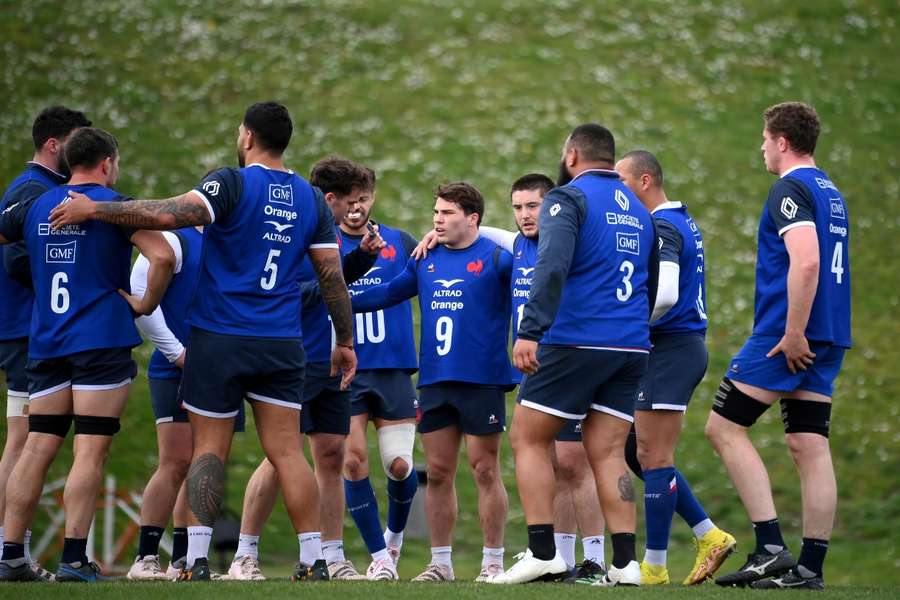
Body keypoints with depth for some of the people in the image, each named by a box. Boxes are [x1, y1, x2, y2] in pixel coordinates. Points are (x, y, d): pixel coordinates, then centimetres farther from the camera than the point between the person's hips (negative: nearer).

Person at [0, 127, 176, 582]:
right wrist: (147, 304, -3)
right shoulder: (113, 206, -4)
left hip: (45, 343, 5)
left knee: (37, 449, 7)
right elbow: (162, 256, -17)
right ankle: (74, 558, -11)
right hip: (102, 341, -5)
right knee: (90, 452, -5)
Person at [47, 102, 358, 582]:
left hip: (219, 339, -4)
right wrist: (345, 341, 18)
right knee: (286, 452, 3)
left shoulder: (233, 183, -8)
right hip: (281, 344, 4)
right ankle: (313, 561, -2)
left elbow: (168, 214, -21)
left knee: (209, 449, 2)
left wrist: (93, 210, -14)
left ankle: (196, 560, -5)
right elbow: (332, 276, 9)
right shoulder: (310, 199, 8)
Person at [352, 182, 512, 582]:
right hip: (434, 381, 5)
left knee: (485, 470, -2)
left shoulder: (495, 259, -4)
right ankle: (441, 561, 14)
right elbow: (386, 294, 17)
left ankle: (493, 561, 5)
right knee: (438, 473, 7)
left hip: (481, 381, -5)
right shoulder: (426, 261, 12)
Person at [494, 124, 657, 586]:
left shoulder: (568, 198, -5)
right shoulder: (638, 210, 19)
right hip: (632, 348, 7)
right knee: (608, 453, 7)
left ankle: (543, 553, -6)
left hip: (576, 341, -7)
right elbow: (651, 286, 26)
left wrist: (530, 331, -27)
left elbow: (552, 267, -21)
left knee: (528, 440, 3)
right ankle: (624, 562, -3)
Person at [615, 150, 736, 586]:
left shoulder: (661, 228, -15)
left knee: (653, 457, -6)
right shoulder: (682, 223, 18)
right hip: (685, 347, 10)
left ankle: (654, 567, -2)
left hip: (669, 349, -10)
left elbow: (664, 294, -27)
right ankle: (710, 536, 12)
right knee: (636, 452, 14)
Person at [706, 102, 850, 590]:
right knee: (810, 448, 5)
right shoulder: (831, 192, 19)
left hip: (788, 335, -9)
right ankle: (809, 566, 1)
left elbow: (806, 262, -24)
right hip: (826, 339, 9)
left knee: (724, 427, -3)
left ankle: (770, 549, -10)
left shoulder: (790, 189, -11)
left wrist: (793, 334, -22)